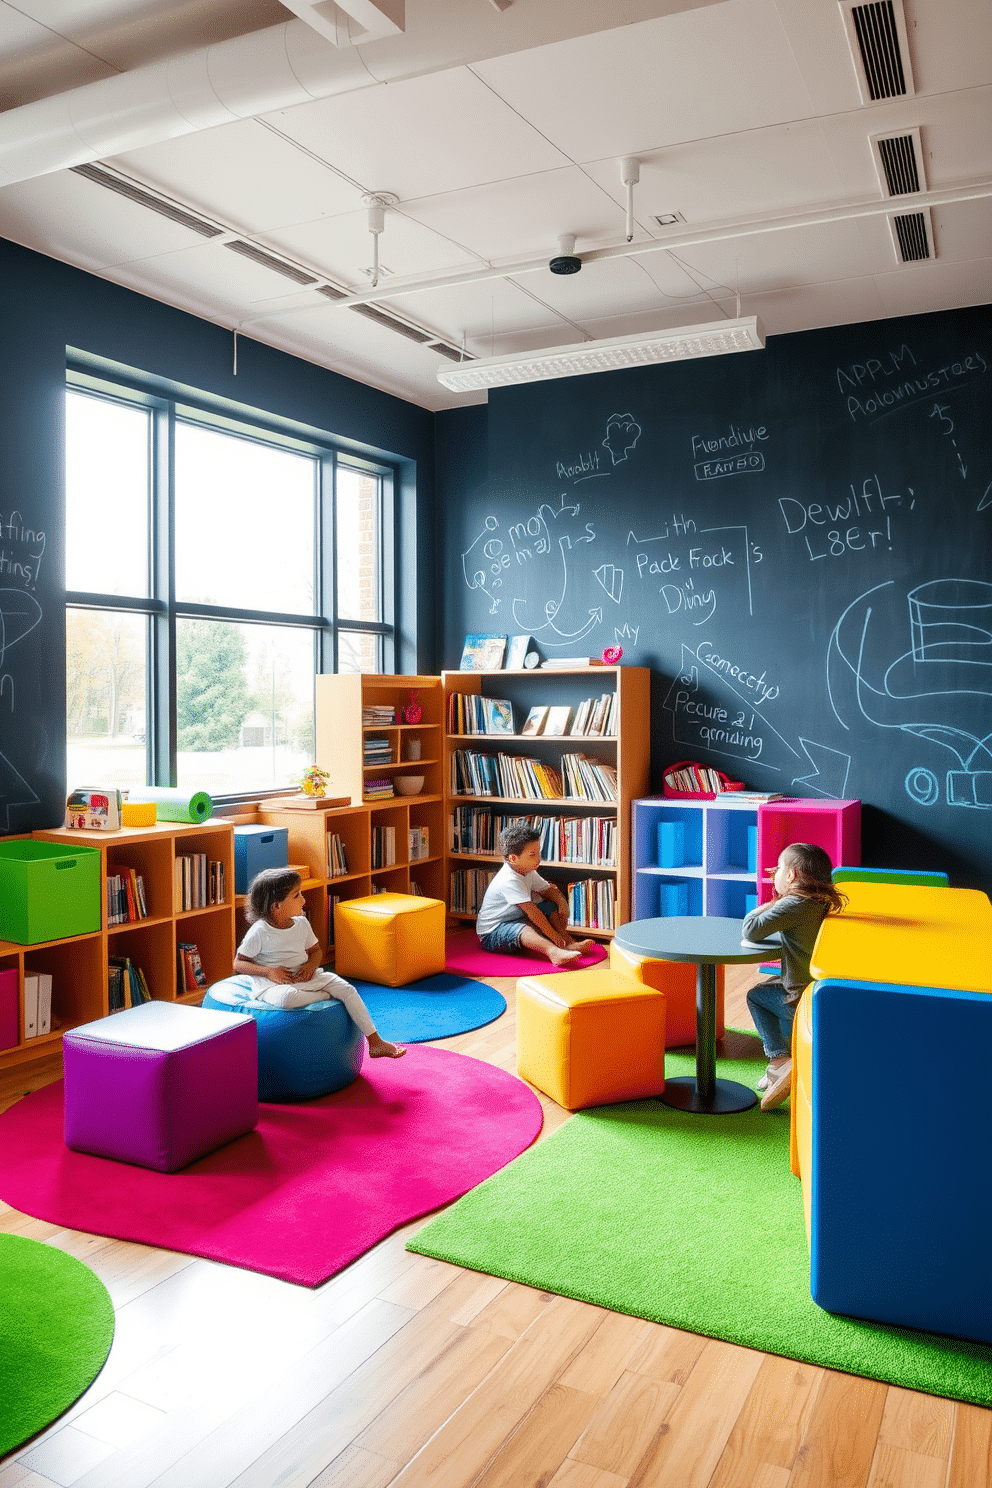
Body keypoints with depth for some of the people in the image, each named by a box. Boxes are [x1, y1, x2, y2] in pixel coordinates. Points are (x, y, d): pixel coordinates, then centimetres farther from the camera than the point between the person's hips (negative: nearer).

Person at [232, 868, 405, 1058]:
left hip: (304, 977, 6)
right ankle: (324, 996, -12)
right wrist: (269, 971, -22)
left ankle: (375, 1043, -7)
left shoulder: (301, 923, 4)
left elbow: (316, 951, 17)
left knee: (347, 989, -10)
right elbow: (238, 964, -8)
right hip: (273, 984, -6)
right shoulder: (259, 931, -13)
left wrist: (311, 965, -7)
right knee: (287, 997, -42)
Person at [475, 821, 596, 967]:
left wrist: (562, 902, -7)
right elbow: (531, 911, -29)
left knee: (550, 907, 3)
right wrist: (552, 935, -28)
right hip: (491, 933, -10)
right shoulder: (509, 881, -28)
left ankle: (569, 943, -11)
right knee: (523, 930, -39)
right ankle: (554, 952, -64)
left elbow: (547, 889, 14)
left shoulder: (528, 872, 3)